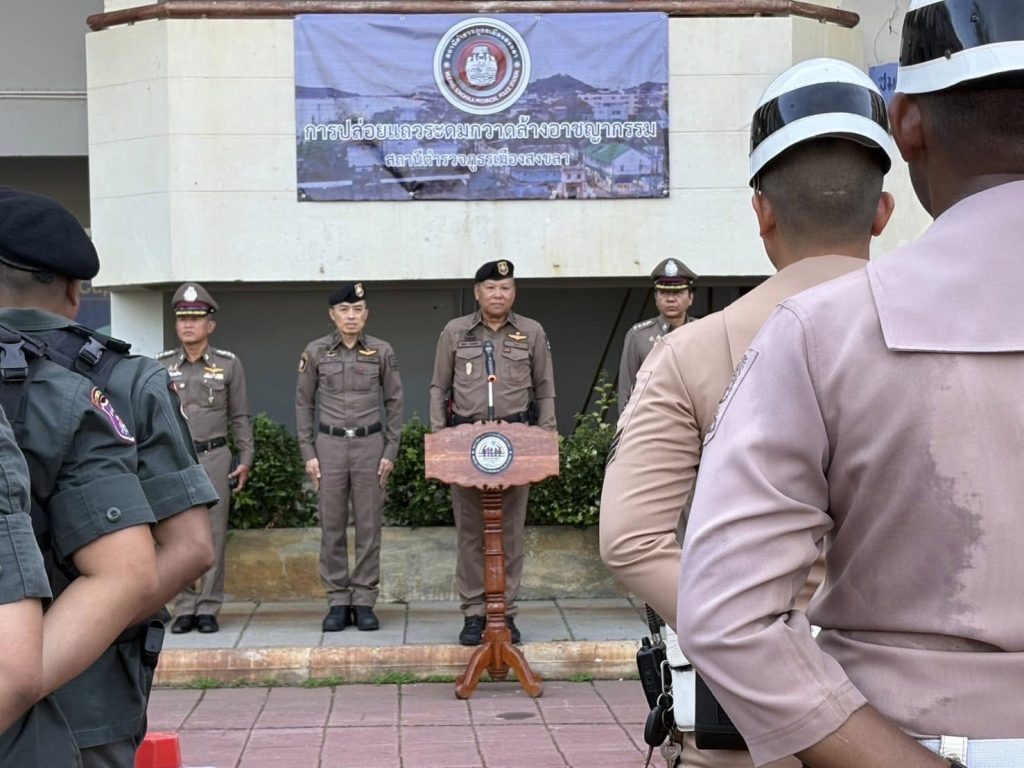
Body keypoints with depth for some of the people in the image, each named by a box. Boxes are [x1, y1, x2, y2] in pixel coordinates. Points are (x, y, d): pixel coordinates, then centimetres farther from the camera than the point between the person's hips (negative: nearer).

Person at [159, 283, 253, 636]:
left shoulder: (229, 365, 2)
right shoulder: (161, 365, 6)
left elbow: (239, 417, 5)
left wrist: (246, 460, 0)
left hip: (214, 457, -1)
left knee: (213, 535, 0)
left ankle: (208, 609, 8)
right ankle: (184, 608, 12)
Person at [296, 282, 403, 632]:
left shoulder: (382, 352, 2)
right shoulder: (315, 352, 2)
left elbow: (394, 403, 6)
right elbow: (304, 403, 6)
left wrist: (391, 452, 0)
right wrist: (308, 453, 0)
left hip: (370, 444, 0)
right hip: (330, 445, 0)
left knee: (369, 526, 2)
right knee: (332, 527, 3)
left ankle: (364, 601, 10)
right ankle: (338, 601, 11)